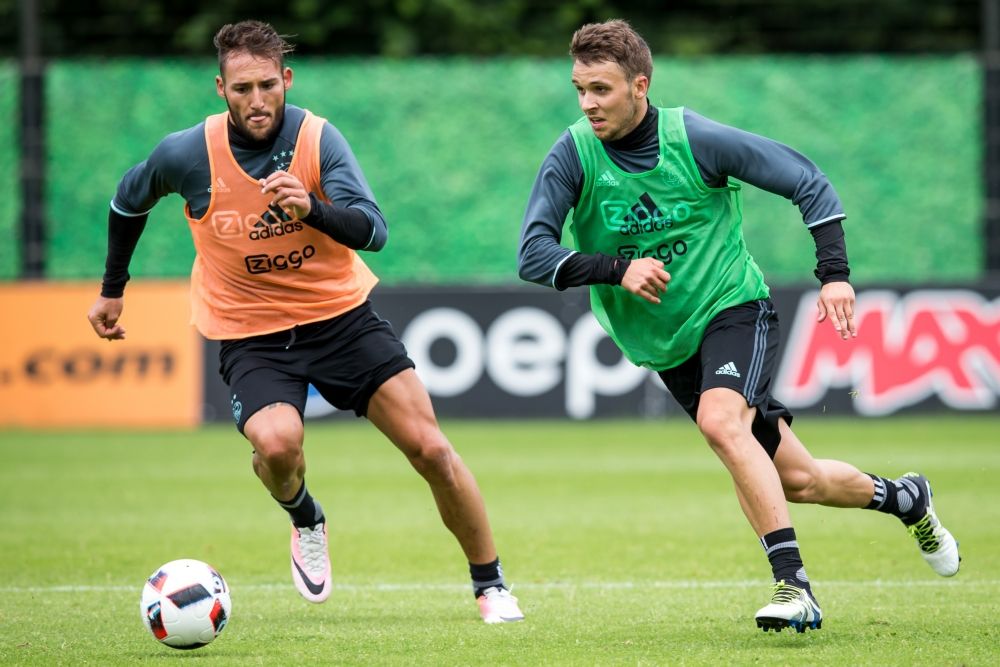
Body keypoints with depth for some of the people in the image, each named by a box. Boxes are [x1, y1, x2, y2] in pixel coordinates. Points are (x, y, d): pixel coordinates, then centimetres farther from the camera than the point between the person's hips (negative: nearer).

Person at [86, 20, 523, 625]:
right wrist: (113, 290, 18)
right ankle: (306, 521, 6)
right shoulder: (186, 154, -12)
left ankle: (491, 586, 12)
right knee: (277, 443, -30)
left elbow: (374, 230, -24)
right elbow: (128, 203, 10)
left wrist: (311, 207, -42)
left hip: (341, 313, 1)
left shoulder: (318, 139, -13)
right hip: (251, 334, -1)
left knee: (431, 449, -8)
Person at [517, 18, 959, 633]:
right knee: (799, 481, 7)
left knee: (720, 421, -33)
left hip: (733, 307, -3)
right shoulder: (573, 156, -12)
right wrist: (616, 268, -32)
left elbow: (807, 180, -8)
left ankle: (793, 584, -29)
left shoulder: (695, 139, -16)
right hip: (666, 346, 3)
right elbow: (533, 255, -18)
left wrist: (835, 272, -17)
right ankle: (903, 498, 36)